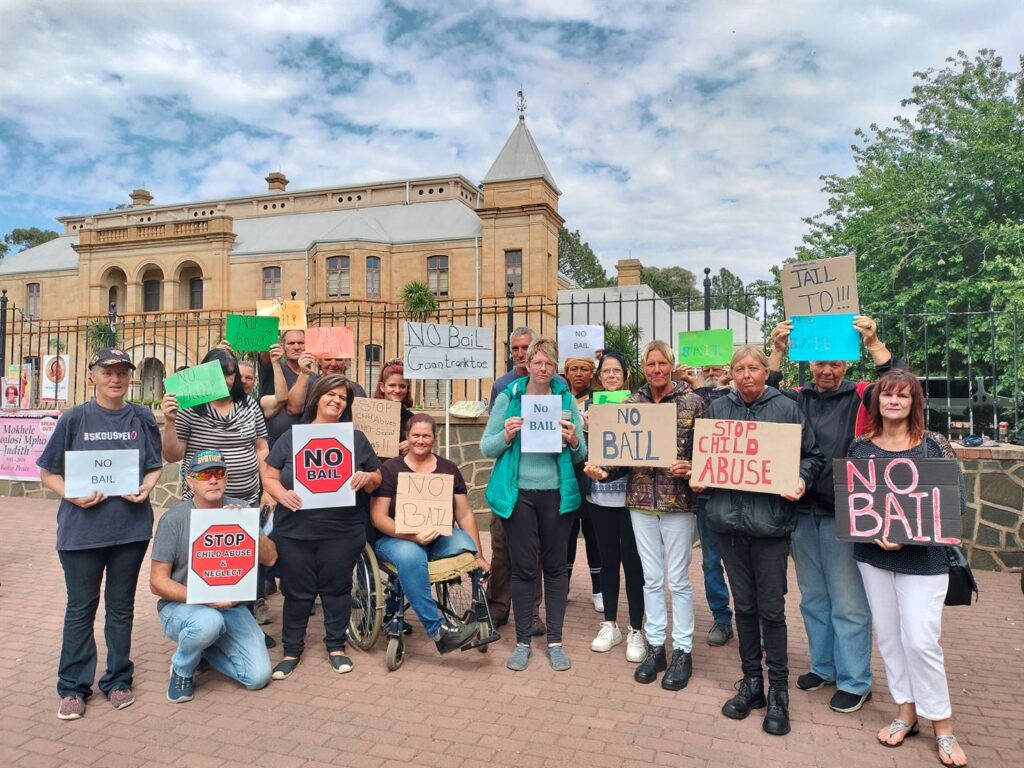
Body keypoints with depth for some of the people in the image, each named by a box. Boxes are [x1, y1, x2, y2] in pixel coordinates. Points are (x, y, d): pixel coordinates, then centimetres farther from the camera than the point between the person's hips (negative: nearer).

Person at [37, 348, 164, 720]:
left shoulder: (142, 419, 0)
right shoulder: (74, 419, -4)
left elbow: (155, 466, 9)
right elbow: (48, 473, 1)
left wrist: (146, 488, -11)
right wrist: (72, 495, -16)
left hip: (131, 526, 1)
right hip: (82, 528, -1)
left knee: (121, 607, 13)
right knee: (81, 609, 11)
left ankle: (117, 680, 28)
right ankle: (73, 687, 26)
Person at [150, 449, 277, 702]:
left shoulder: (240, 510, -2)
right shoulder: (174, 519, -11)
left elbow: (270, 558, -6)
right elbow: (158, 582, -9)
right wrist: (202, 597, -22)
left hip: (230, 606, 3)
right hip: (181, 606, -3)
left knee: (259, 676, -10)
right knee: (209, 621, -38)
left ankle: (204, 649, 19)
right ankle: (181, 669, -3)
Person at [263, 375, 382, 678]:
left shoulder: (356, 439, 8)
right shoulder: (291, 437, 6)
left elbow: (377, 479, 10)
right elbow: (270, 477, 6)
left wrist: (366, 477, -12)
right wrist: (282, 494, -14)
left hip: (343, 532, 0)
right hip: (295, 531, 0)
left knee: (337, 588, 10)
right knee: (297, 592, 8)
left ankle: (336, 646, 28)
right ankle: (292, 650, 25)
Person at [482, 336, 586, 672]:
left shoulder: (567, 399, 4)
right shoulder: (508, 398, 0)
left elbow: (581, 455, 6)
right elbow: (486, 447, 0)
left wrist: (573, 441, -15)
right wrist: (507, 435, -18)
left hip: (556, 492, 1)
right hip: (518, 493, -1)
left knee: (555, 566, 9)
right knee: (523, 568, 6)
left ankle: (555, 641, 23)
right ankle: (522, 642, 20)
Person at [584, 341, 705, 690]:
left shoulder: (692, 401, -5)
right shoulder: (632, 403, 4)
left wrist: (690, 469, -22)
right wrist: (602, 471, -11)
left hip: (679, 500, -3)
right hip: (641, 500, 3)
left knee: (678, 578, 6)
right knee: (651, 577, 12)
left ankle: (682, 650, 21)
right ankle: (655, 646, 26)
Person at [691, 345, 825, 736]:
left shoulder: (786, 408, -1)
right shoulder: (718, 408, 6)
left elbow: (812, 455, 4)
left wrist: (801, 480, -14)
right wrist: (698, 477, -4)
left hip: (771, 520, -3)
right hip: (729, 518, 3)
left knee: (771, 608, 4)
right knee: (744, 605, 14)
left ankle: (778, 690, 21)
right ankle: (751, 682, 29)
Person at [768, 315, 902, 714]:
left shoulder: (860, 397, -3)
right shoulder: (798, 398, 6)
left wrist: (874, 344, -24)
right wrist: (778, 351, -13)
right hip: (803, 513, 4)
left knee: (848, 603, 6)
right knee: (813, 599, 17)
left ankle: (854, 681, 21)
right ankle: (823, 666, 34)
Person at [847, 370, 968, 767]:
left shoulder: (934, 446, -5)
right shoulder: (859, 447, 2)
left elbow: (956, 502, -8)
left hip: (923, 558, -3)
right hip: (872, 554, 3)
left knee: (921, 640, -3)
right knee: (888, 636, 10)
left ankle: (942, 724, 16)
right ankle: (905, 711, 26)